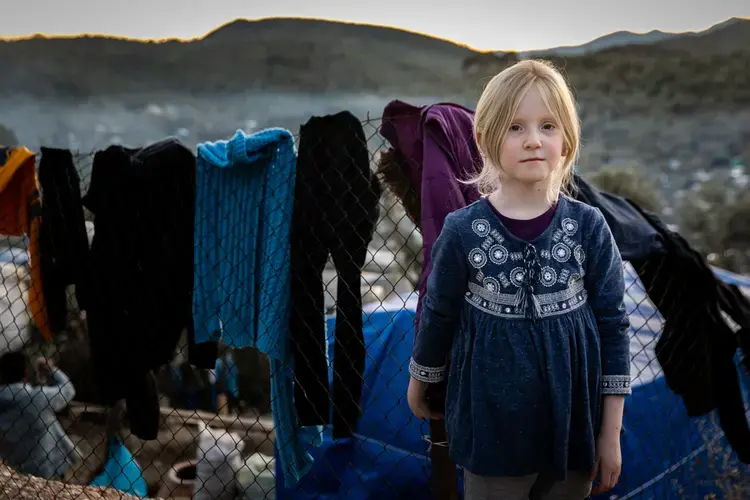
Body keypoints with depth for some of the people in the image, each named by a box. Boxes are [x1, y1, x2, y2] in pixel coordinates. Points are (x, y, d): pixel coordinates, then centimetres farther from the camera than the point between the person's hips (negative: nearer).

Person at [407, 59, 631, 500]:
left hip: (574, 426, 1)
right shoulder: (463, 231, -11)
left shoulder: (589, 227, -9)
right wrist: (419, 385, 15)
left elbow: (613, 326, -3)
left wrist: (611, 434, -1)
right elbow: (438, 317, 3)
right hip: (491, 425, -1)